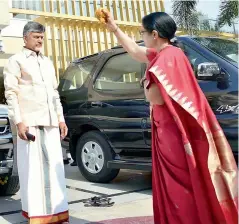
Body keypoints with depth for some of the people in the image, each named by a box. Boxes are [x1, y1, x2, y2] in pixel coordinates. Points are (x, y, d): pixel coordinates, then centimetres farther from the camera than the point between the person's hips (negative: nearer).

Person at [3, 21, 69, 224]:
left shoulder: (47, 62, 21)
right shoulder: (16, 61, 3)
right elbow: (11, 93, -5)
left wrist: (61, 118, 14)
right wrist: (18, 121, -14)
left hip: (50, 123, 6)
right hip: (29, 123, -6)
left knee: (54, 167, 7)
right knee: (32, 168, -3)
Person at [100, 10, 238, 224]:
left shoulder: (168, 56, -17)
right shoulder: (163, 54, 12)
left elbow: (156, 98, -23)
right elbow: (134, 49, 27)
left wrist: (147, 82, -6)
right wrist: (114, 28, 29)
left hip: (175, 131, -10)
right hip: (169, 130, 10)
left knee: (183, 186, -2)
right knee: (176, 187, 16)